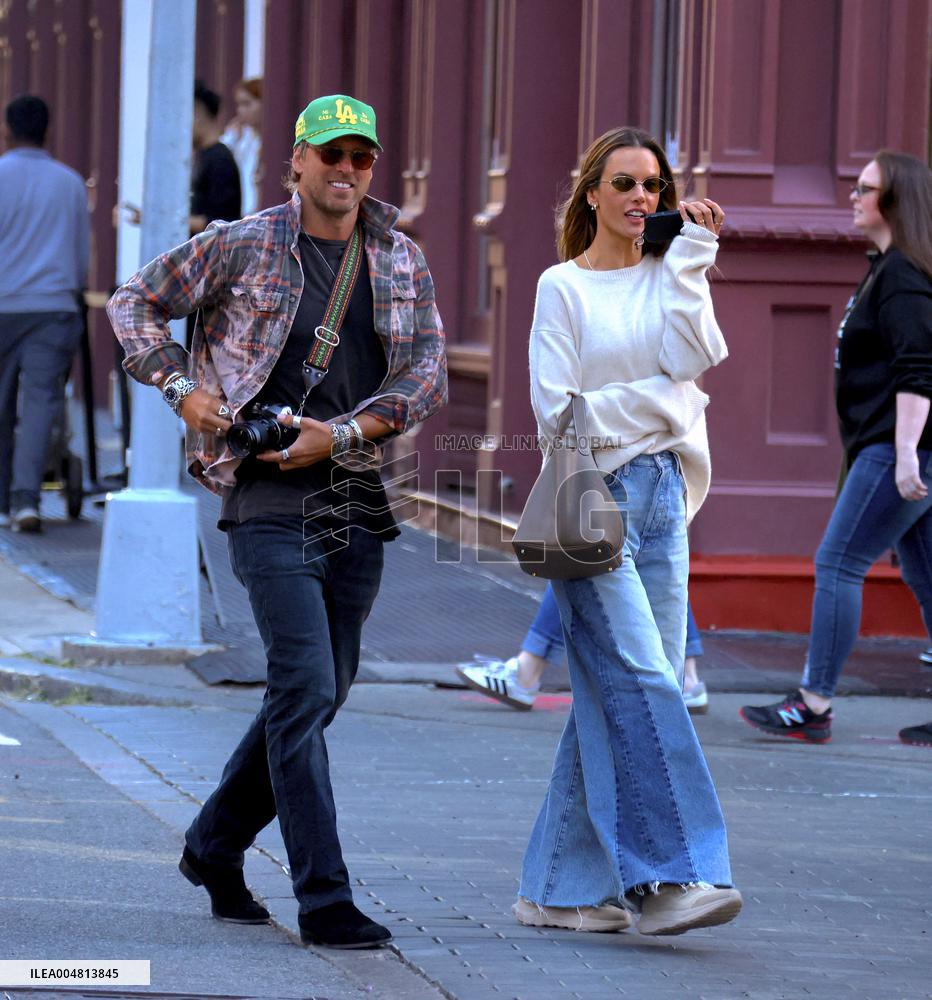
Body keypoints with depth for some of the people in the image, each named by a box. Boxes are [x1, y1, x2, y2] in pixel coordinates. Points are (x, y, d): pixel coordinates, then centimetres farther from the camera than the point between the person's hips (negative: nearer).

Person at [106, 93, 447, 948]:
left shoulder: (401, 262, 9)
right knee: (305, 688, -13)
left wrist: (343, 432, -10)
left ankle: (216, 845, 31)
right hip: (270, 501, -5)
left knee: (320, 694, 12)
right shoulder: (242, 247, 0)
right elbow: (136, 302, 10)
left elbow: (427, 376, 3)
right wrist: (181, 388, -4)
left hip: (357, 496, 5)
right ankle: (323, 899, -12)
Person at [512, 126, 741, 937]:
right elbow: (558, 411, -5)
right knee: (640, 681, -17)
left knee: (620, 693, 3)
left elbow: (689, 358, -6)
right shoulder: (563, 287, 1)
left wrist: (691, 258, -6)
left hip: (662, 497, 5)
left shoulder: (669, 280, 14)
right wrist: (656, 402, -5)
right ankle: (666, 874, -21)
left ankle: (566, 888, 9)